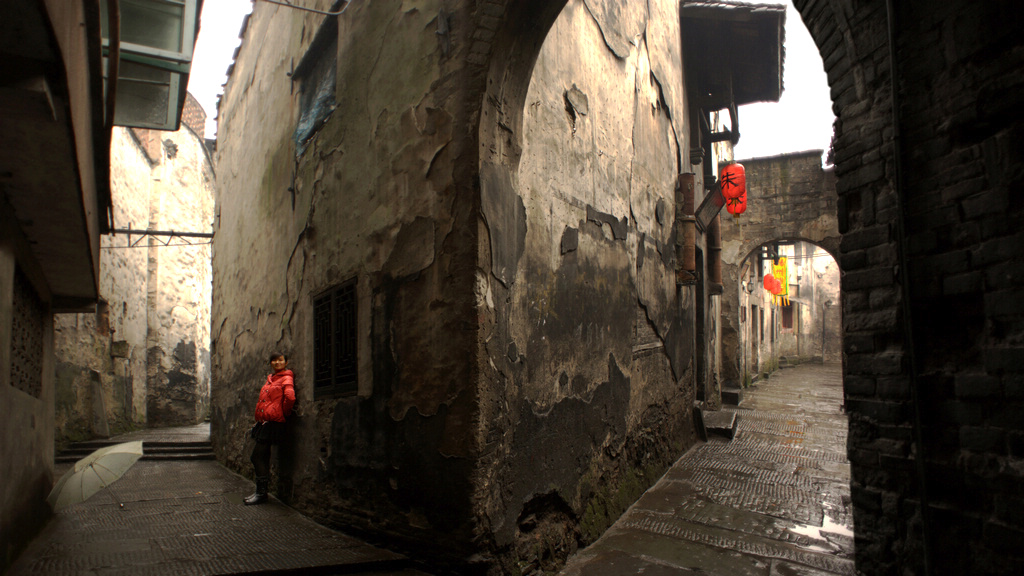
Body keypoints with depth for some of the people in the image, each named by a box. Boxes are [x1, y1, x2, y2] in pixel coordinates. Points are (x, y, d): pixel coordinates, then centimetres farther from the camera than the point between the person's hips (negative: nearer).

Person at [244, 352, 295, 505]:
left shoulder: (286, 378, -8)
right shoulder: (270, 379, 19)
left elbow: (290, 397, -23)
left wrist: (283, 413, -10)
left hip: (273, 422, -9)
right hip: (263, 422, 9)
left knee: (257, 456, -9)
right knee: (262, 456, 12)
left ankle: (261, 493, -2)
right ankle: (260, 492, 20)